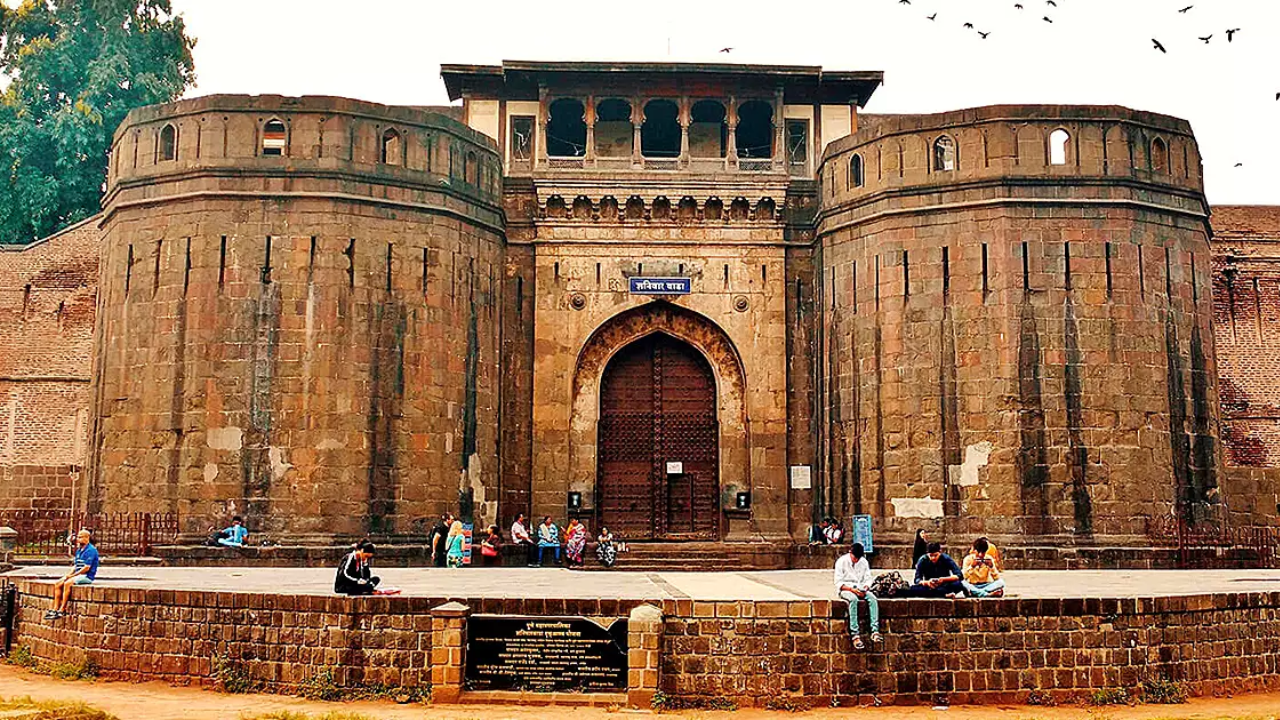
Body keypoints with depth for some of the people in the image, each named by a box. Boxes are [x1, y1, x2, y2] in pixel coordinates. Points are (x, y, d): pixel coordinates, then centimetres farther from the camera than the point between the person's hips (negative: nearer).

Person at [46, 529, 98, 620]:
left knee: (67, 583, -28)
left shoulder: (91, 550, -13)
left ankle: (62, 610, -23)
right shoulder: (79, 550, 17)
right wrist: (68, 574, 0)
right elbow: (75, 565, 18)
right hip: (78, 574, 9)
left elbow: (86, 568, -18)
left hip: (87, 576, -9)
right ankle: (55, 609, -6)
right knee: (57, 584, -4)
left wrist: (72, 575, -14)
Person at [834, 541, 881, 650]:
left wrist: (866, 587, -14)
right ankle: (855, 635, -43)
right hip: (845, 589, -4)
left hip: (860, 589, 4)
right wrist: (852, 589, -23)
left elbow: (868, 579, 9)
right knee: (853, 599, -38)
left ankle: (875, 631, -36)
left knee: (872, 598, -28)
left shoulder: (864, 562, 8)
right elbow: (838, 583, -9)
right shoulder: (841, 561, -6)